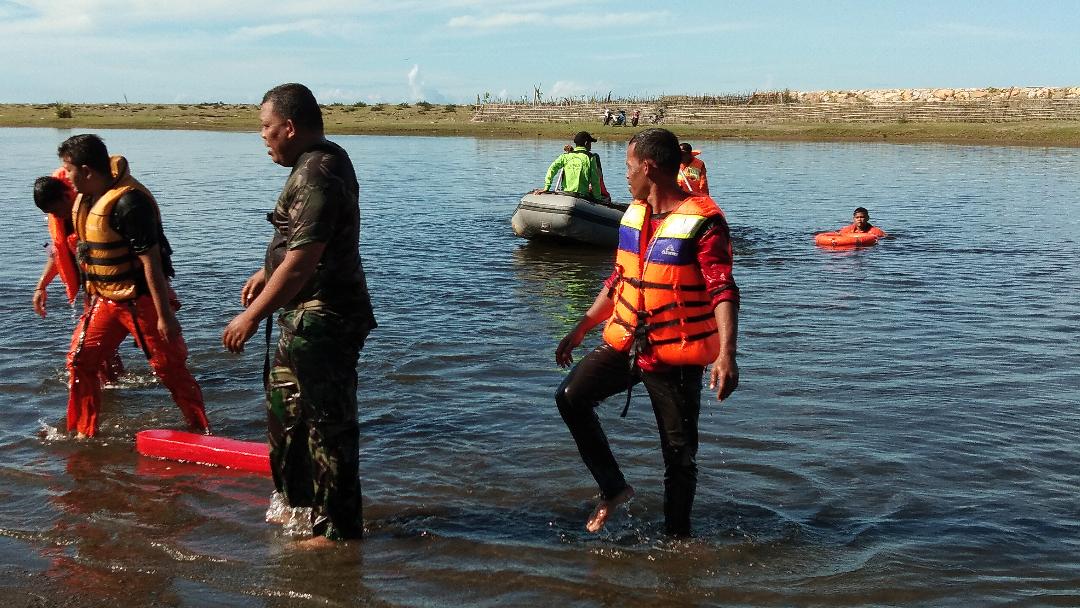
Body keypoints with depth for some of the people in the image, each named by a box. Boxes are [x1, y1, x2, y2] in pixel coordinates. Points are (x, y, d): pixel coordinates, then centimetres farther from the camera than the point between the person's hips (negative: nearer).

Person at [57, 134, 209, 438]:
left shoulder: (128, 202, -24)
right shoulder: (86, 197, 5)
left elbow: (151, 261, -25)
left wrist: (165, 315, -24)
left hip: (140, 299, -9)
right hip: (105, 298, 9)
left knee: (170, 369, 0)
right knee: (79, 362, 8)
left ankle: (202, 432, 12)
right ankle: (84, 433, 20)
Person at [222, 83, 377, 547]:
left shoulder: (317, 176, -23)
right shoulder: (324, 161, 11)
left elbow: (301, 262, -27)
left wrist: (252, 316, -22)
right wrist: (266, 273, 26)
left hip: (323, 320, -11)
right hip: (308, 317, 11)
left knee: (328, 424, -1)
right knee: (283, 405, 22)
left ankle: (338, 530, 10)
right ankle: (298, 503, 37)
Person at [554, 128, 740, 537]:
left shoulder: (702, 221, -16)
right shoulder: (634, 214, 8)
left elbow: (723, 291, -23)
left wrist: (726, 354, -35)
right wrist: (580, 330, 19)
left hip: (676, 355, -7)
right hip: (626, 343, 7)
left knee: (680, 454, 2)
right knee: (571, 397, -6)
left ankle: (676, 537, 20)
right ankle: (613, 488, 8)